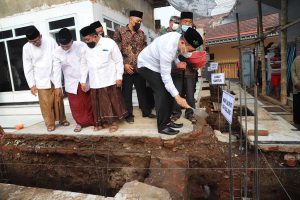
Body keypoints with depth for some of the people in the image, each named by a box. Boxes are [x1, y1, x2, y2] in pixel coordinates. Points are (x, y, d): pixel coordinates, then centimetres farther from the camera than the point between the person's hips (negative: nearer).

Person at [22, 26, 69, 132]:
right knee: (46, 103, 2)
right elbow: (27, 67, -3)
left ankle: (62, 119, 27)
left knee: (58, 100, 11)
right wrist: (32, 84, -5)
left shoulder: (50, 41, -7)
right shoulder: (26, 48, -8)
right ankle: (50, 123, 17)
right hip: (41, 80, -1)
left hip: (54, 77, 1)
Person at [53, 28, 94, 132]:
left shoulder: (81, 45, -13)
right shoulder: (57, 52, -8)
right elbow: (56, 70, -8)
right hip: (72, 83, 1)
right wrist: (58, 86, -11)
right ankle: (80, 122, 27)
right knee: (75, 105, 8)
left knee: (89, 102, 11)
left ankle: (93, 121, 29)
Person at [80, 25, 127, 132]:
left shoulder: (109, 43, -6)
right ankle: (102, 122, 24)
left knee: (113, 102, 5)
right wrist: (83, 80, 10)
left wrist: (119, 77, -9)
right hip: (94, 82, 4)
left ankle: (114, 122, 20)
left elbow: (118, 61, -5)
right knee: (98, 103, 9)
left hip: (110, 80, -4)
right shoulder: (86, 48, 8)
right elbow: (84, 65, 13)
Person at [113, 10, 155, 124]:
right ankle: (129, 114, 18)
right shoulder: (120, 32, -1)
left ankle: (146, 111, 24)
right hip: (126, 68, -3)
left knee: (142, 90, 10)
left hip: (140, 67, 4)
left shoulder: (141, 33, 12)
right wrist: (124, 64, -11)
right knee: (127, 92, 5)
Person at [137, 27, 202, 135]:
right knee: (162, 93, -16)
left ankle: (167, 120, 16)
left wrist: (177, 62, -7)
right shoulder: (167, 49, -37)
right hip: (147, 65, -9)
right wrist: (178, 97, -33)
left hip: (157, 64, 9)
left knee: (168, 92, 4)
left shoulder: (179, 37, -12)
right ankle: (162, 126, -4)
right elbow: (166, 76, -34)